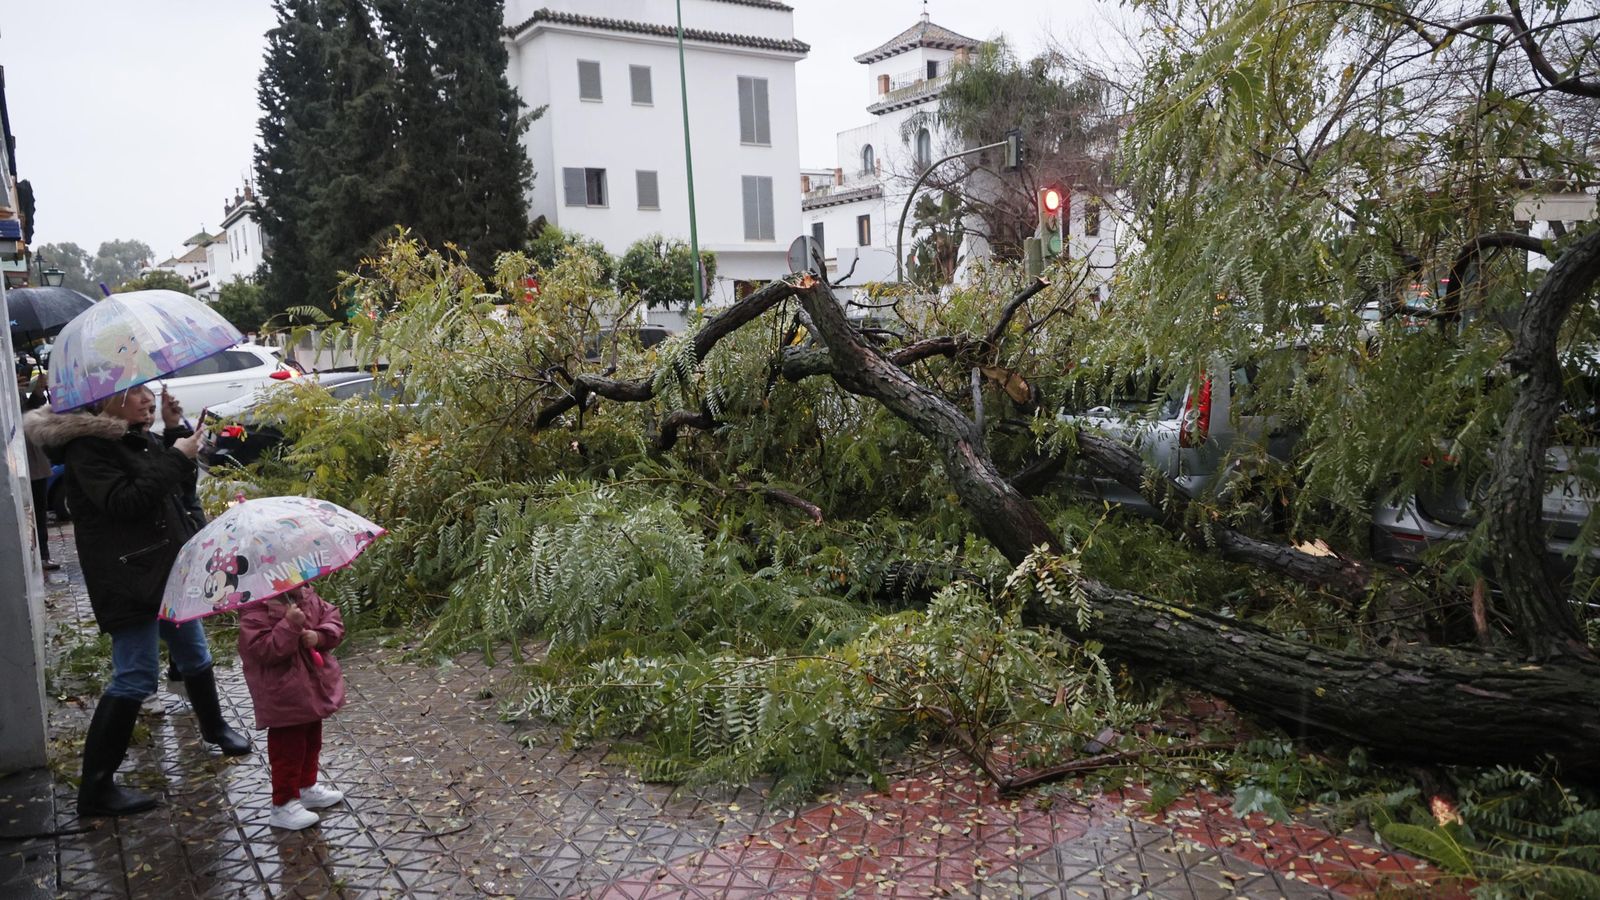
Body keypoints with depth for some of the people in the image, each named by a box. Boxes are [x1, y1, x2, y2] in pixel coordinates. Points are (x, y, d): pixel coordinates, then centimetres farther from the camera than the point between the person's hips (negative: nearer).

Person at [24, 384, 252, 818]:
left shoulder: (138, 440, 11)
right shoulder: (87, 447, -14)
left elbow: (179, 489, 16)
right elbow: (124, 502, -25)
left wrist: (181, 444, 2)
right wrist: (175, 458, -22)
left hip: (169, 567, 9)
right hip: (129, 579, -8)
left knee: (195, 655, 21)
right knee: (135, 678, -8)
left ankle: (214, 726, 43)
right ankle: (95, 788, 1)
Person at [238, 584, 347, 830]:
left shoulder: (309, 599, 2)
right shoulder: (256, 611, -20)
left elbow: (334, 618, 3)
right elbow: (263, 650, -28)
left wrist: (319, 636, -16)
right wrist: (290, 625, -36)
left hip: (314, 689, 8)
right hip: (284, 700, -8)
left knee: (312, 742, 23)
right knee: (288, 749, 3)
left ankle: (306, 787, 42)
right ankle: (284, 805, 16)